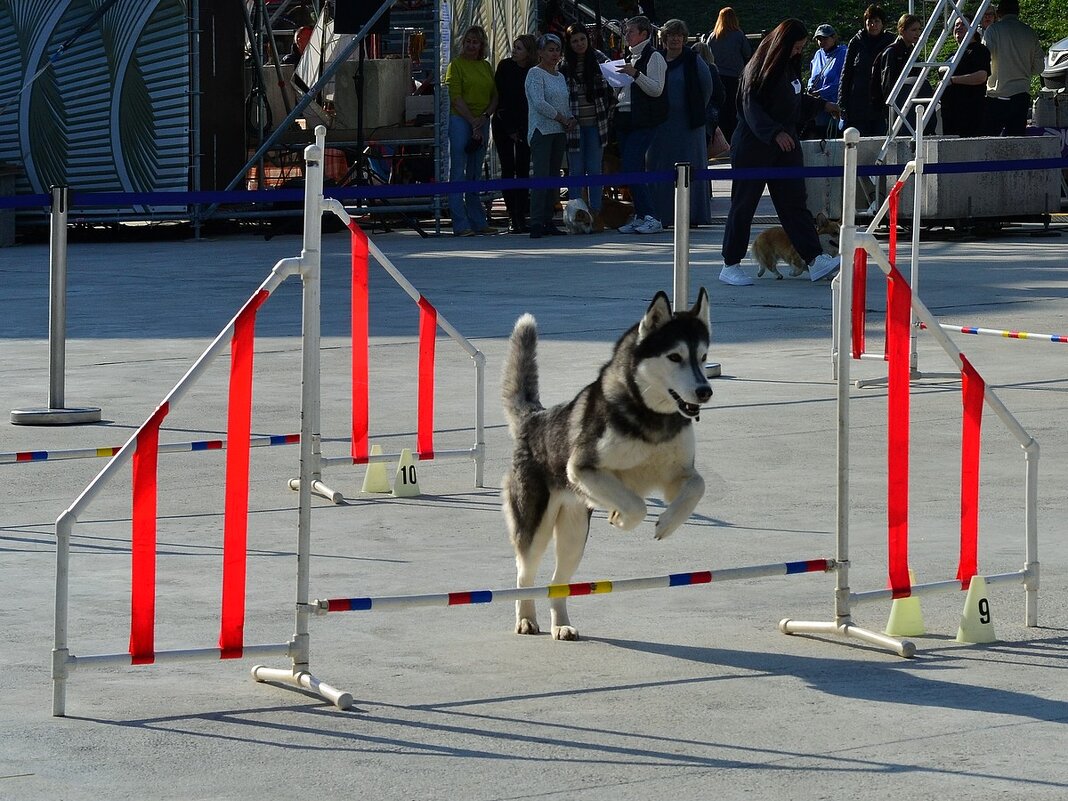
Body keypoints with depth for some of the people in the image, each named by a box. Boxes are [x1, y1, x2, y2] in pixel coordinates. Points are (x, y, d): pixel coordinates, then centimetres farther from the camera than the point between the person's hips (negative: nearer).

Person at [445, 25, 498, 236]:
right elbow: (456, 98, -9)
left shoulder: (486, 67, 15)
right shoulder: (456, 65, -2)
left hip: (482, 122, 6)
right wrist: (472, 121, -14)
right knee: (458, 173, -6)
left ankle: (478, 221, 13)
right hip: (460, 121, -6)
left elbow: (494, 96, 12)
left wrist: (484, 117, -5)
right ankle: (460, 225, -8)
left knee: (475, 173, 11)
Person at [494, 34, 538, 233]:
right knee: (508, 170, -3)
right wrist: (510, 129, -7)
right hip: (504, 125, 0)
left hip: (524, 126, 0)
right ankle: (513, 218, -3)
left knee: (523, 170, -6)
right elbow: (499, 98, -3)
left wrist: (519, 130, -8)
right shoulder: (505, 67, -2)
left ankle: (521, 217, -4)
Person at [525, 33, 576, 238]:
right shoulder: (535, 73, -5)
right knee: (541, 177, -14)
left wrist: (572, 119, 2)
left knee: (554, 177, 5)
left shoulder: (560, 76, 19)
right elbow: (539, 103, -16)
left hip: (559, 132, 8)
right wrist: (562, 119, -11)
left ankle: (548, 221, 8)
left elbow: (567, 103, 22)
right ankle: (536, 224, -16)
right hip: (542, 131, -8)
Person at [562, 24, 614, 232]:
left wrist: (607, 113, 5)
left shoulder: (600, 60, 4)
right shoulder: (564, 66, 0)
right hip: (573, 125, -1)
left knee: (595, 170, 2)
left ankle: (596, 213, 5)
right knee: (576, 171, 2)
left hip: (596, 125, 1)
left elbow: (610, 88, 11)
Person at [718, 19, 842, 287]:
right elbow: (751, 108, -21)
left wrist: (821, 105, 26)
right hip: (753, 146, -7)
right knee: (744, 204, 1)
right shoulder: (759, 69, -14)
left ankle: (815, 260, -7)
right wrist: (774, 133, -32)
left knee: (795, 202, 0)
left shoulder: (790, 66, 10)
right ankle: (730, 266, 8)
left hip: (786, 146, 7)